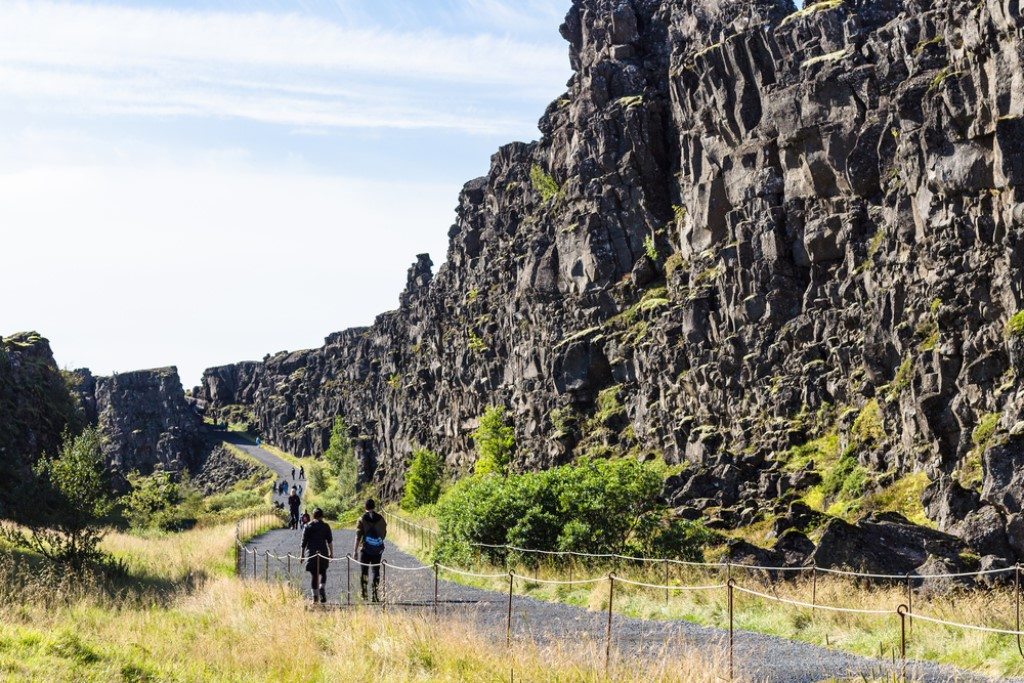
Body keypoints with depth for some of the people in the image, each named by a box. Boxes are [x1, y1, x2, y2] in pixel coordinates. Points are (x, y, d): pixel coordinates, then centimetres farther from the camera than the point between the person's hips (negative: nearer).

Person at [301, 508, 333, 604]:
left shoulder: (308, 527, 4)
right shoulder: (325, 526, 2)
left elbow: (304, 542, 4)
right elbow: (330, 541, -1)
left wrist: (302, 554, 11)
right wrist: (331, 553, 3)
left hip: (311, 553, 0)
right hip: (323, 552, 0)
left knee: (313, 575, 5)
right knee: (323, 573, 15)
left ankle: (315, 596, 2)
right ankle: (322, 588, -10)